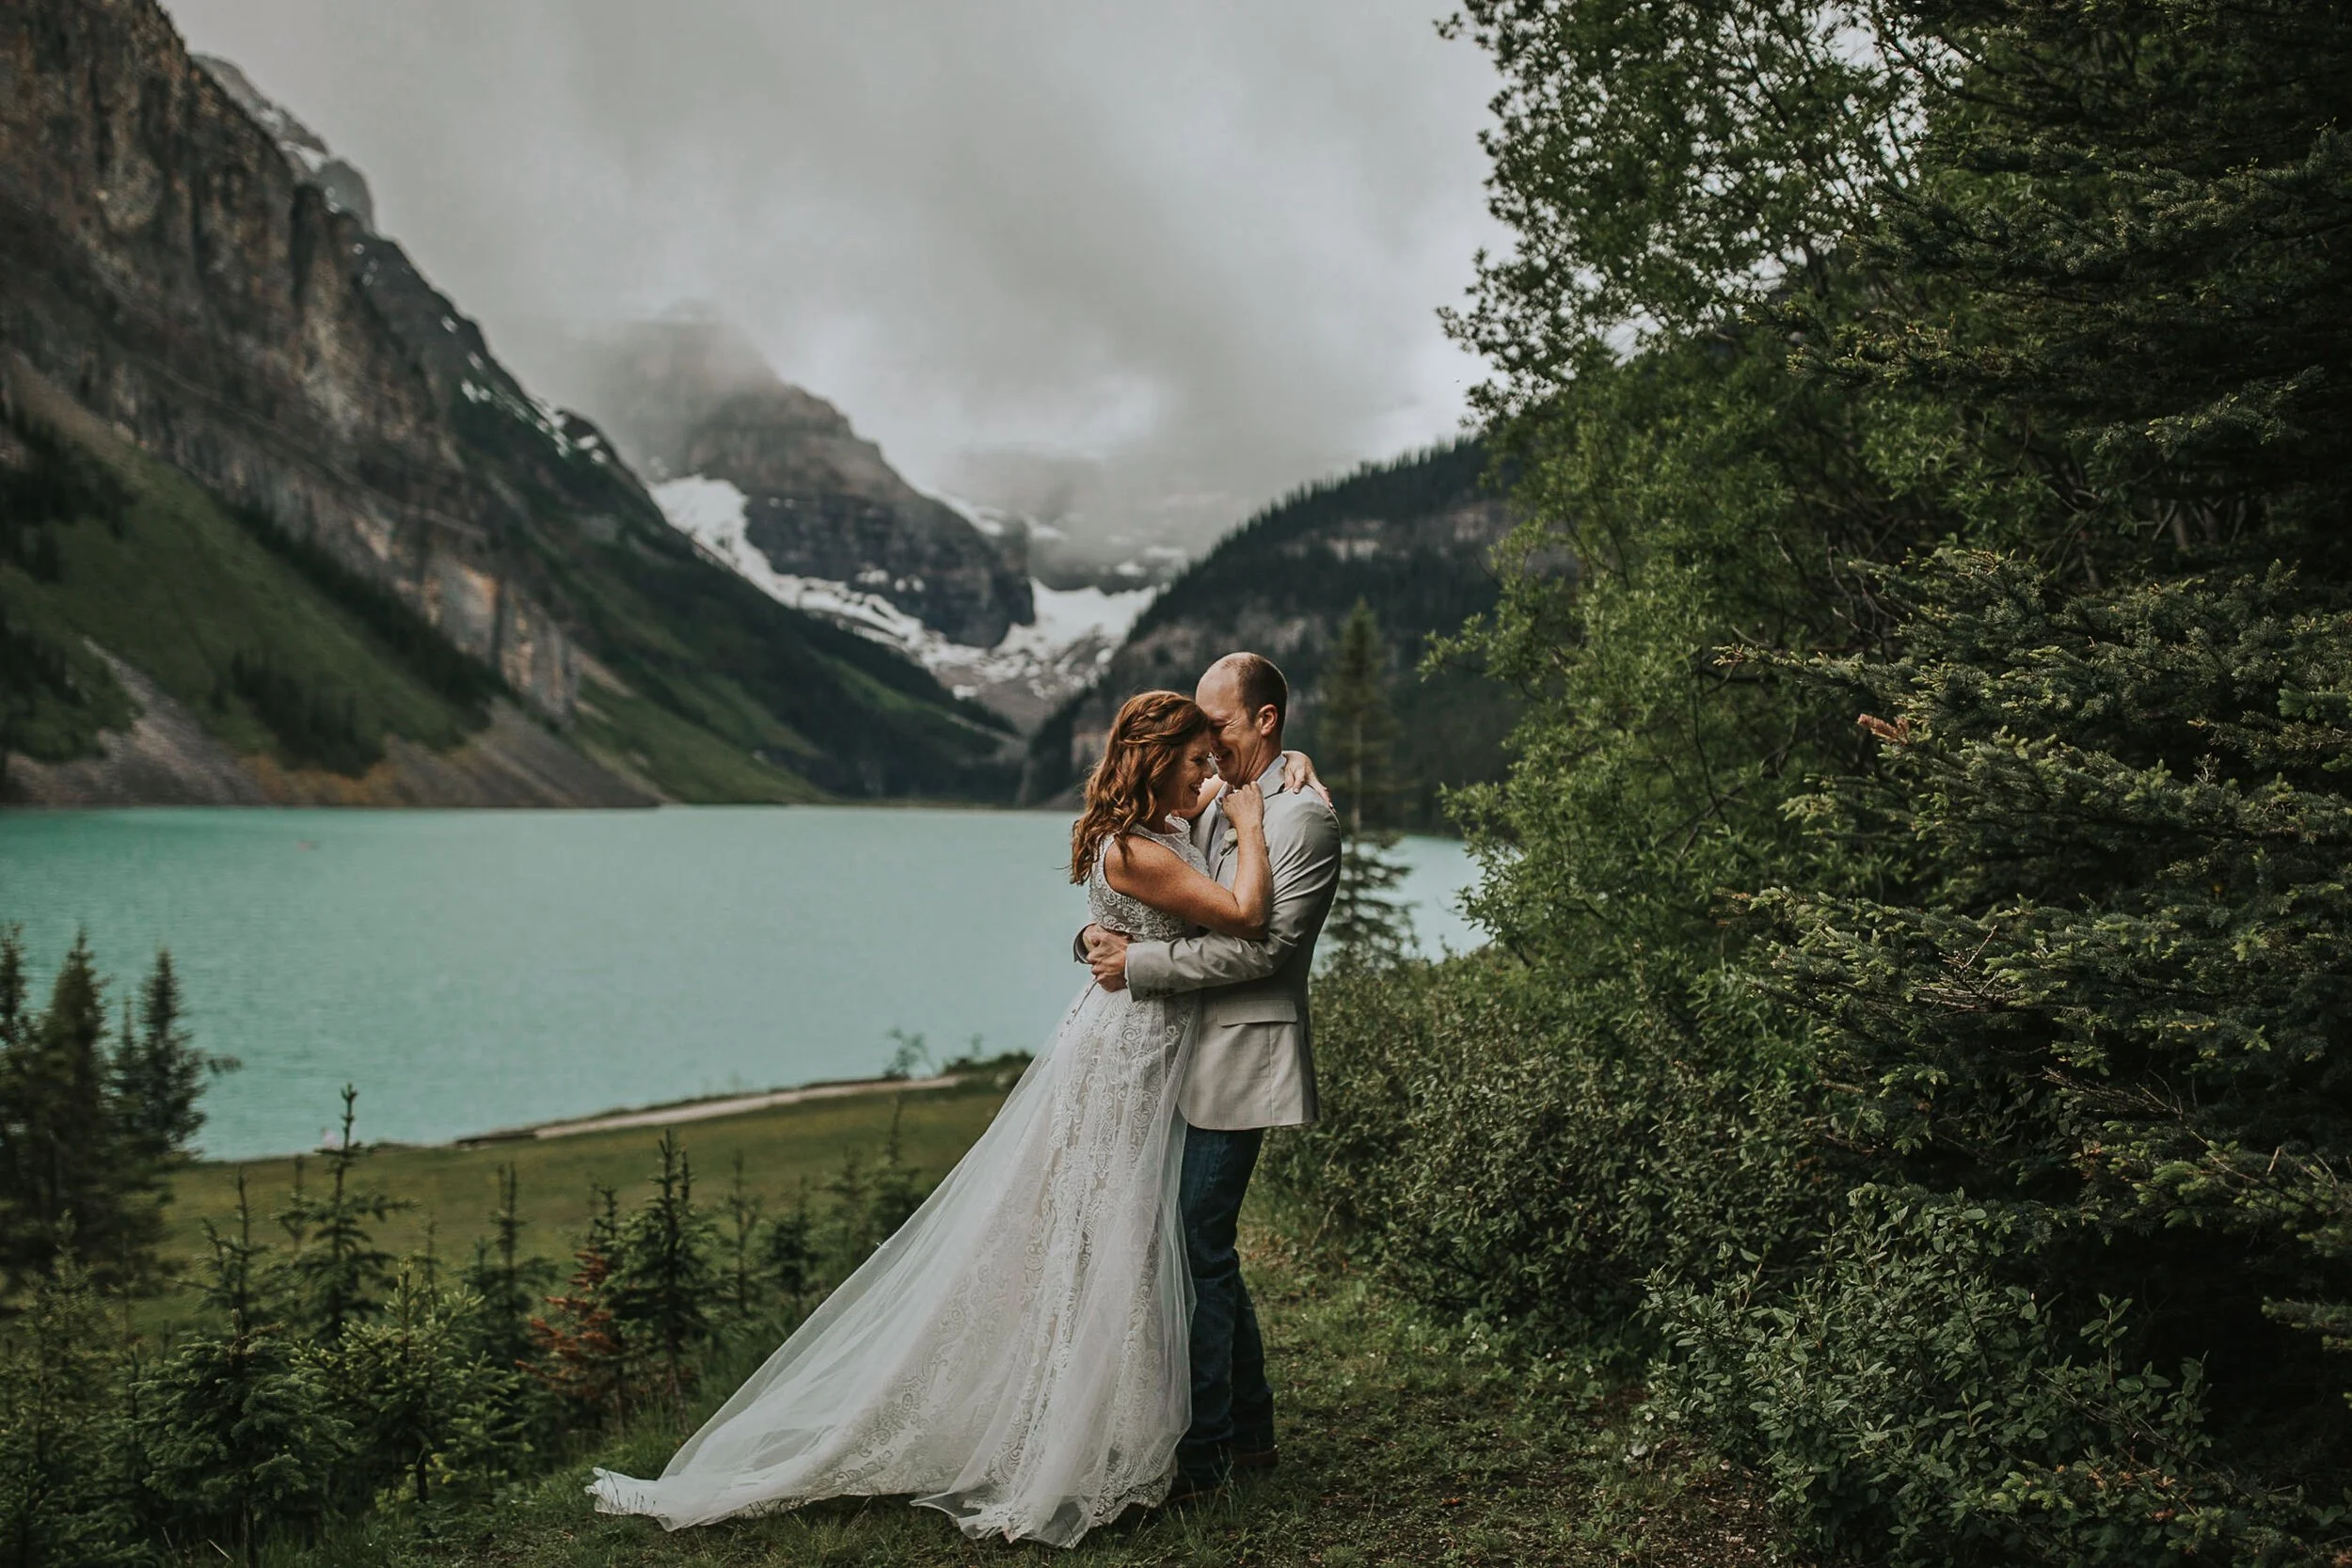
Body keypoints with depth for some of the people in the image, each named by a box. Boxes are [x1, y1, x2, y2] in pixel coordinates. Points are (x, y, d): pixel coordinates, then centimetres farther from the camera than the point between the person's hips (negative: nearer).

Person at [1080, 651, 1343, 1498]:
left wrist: (1139, 962, -19)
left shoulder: (1304, 817, -13)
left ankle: (1203, 1455, 7)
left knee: (1199, 1247, -5)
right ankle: (1248, 1429, 29)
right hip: (1190, 1051, 9)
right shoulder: (1210, 800, 14)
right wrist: (1102, 934, -4)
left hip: (1239, 1056, -9)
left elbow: (1259, 946, -20)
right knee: (1204, 1245, 15)